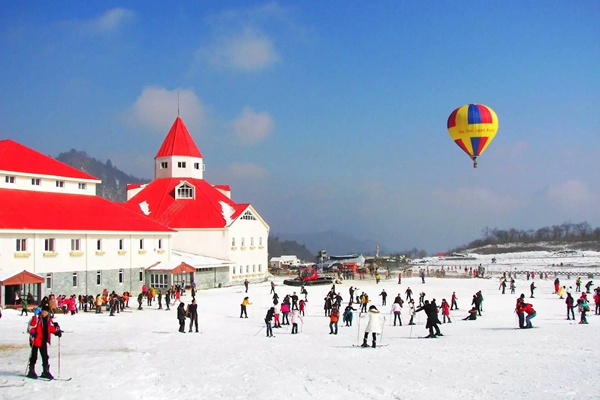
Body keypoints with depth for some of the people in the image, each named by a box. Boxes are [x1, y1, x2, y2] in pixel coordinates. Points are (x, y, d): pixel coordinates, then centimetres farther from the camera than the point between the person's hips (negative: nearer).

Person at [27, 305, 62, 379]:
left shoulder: (49, 319, 5)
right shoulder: (36, 318, -12)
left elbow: (51, 327, 15)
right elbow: (31, 327, -14)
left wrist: (56, 331, -1)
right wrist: (33, 333, -31)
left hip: (44, 341, 5)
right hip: (36, 340, -5)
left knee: (45, 356, 9)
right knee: (34, 356, 4)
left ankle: (46, 372, 17)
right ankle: (31, 371, 15)